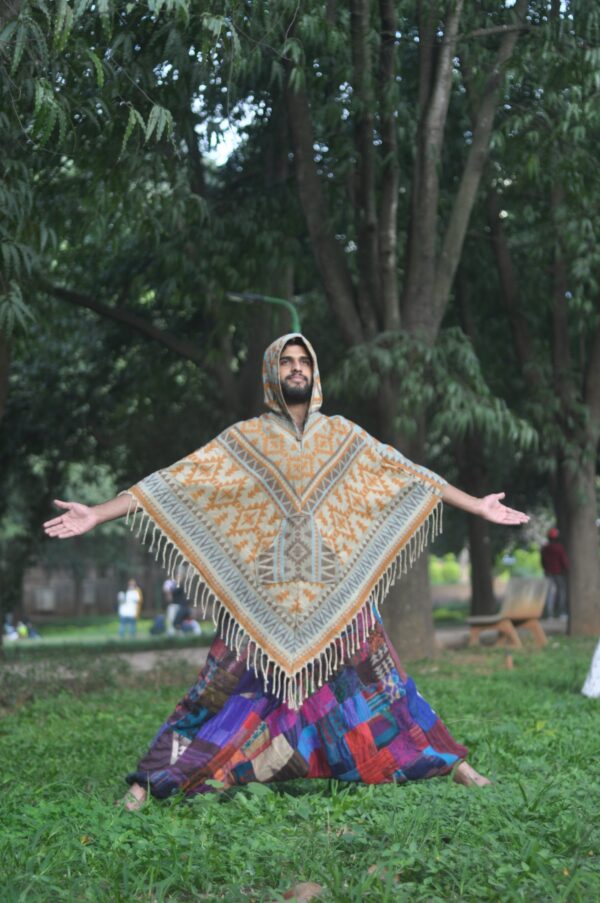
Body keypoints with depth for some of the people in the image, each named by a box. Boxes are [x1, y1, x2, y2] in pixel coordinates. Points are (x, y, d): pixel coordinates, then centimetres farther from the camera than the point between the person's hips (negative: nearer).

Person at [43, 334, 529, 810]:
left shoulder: (343, 437, 8)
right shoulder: (244, 439, 3)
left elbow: (408, 475, 11)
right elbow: (173, 482, -1)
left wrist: (478, 506, 8)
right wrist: (96, 514, -8)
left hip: (337, 591, 1)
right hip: (264, 596, -1)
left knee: (376, 678, 4)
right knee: (230, 685, -4)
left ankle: (452, 761, 14)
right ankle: (149, 779, 4)